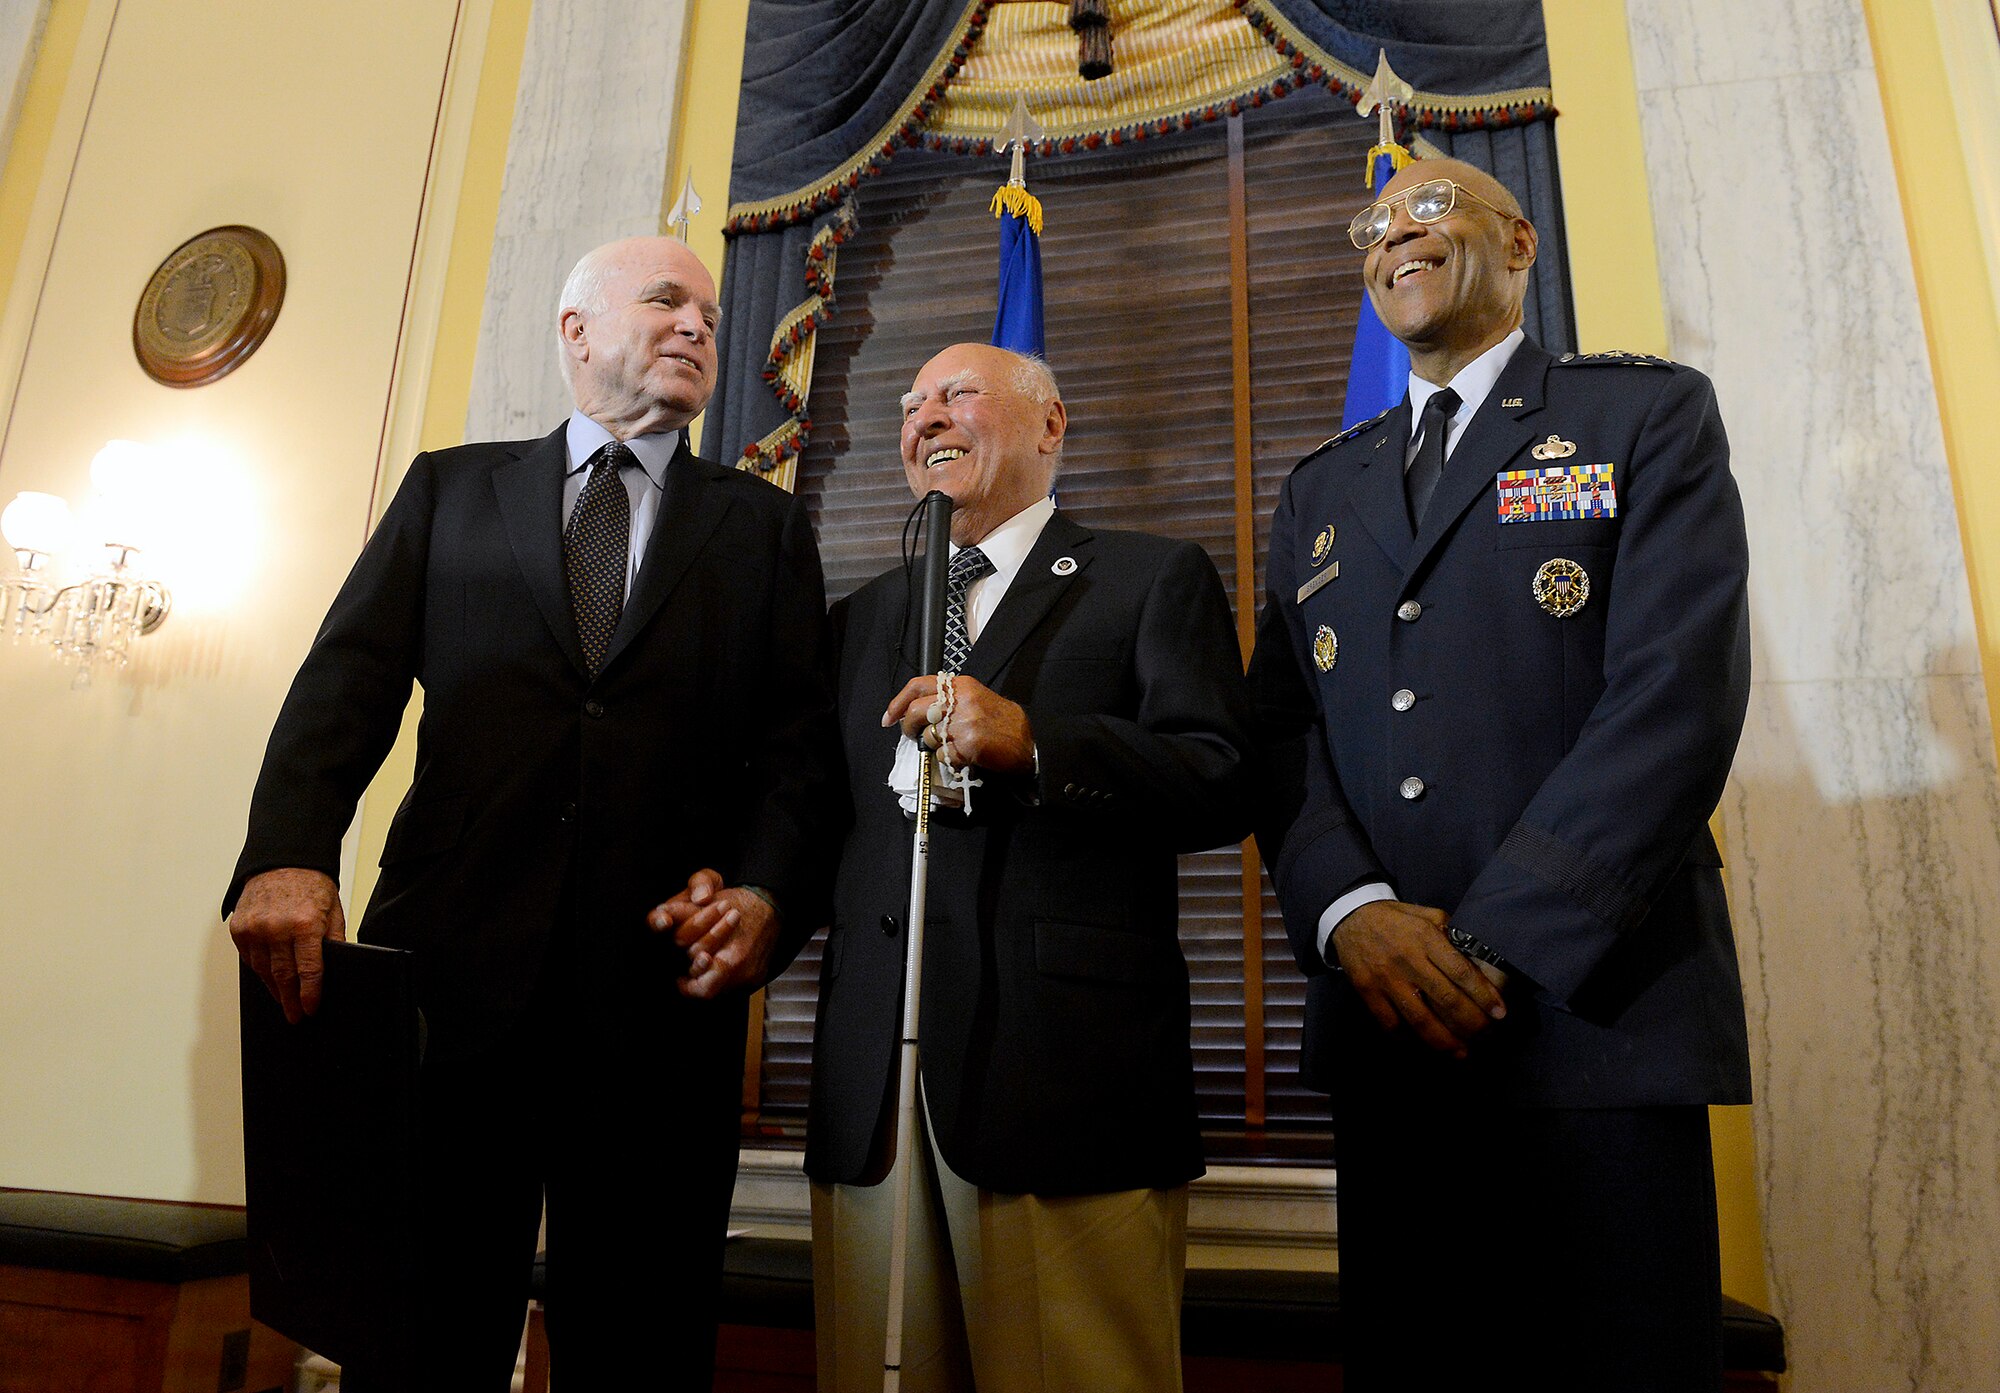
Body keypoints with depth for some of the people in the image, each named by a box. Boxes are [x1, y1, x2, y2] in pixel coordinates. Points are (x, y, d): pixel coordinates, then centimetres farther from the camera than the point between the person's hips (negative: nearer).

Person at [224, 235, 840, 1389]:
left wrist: (768, 894, -11)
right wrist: (289, 854, -11)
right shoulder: (450, 487, 17)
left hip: (662, 989, 0)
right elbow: (353, 678, 5)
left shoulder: (765, 526, 15)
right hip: (450, 969, 0)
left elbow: (800, 740, 6)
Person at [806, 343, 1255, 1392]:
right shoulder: (861, 616, 23)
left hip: (1067, 1069, -4)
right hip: (871, 1079, 5)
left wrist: (1033, 743, -19)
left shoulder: (1156, 579, 7)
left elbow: (1222, 784, -5)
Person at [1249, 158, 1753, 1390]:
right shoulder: (1323, 491, 18)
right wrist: (1351, 913, -11)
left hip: (1596, 1008, -4)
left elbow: (1679, 691, -9)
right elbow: (1284, 727, 8)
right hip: (1386, 1024, 4)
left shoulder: (1651, 416, 4)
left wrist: (1497, 945, -16)